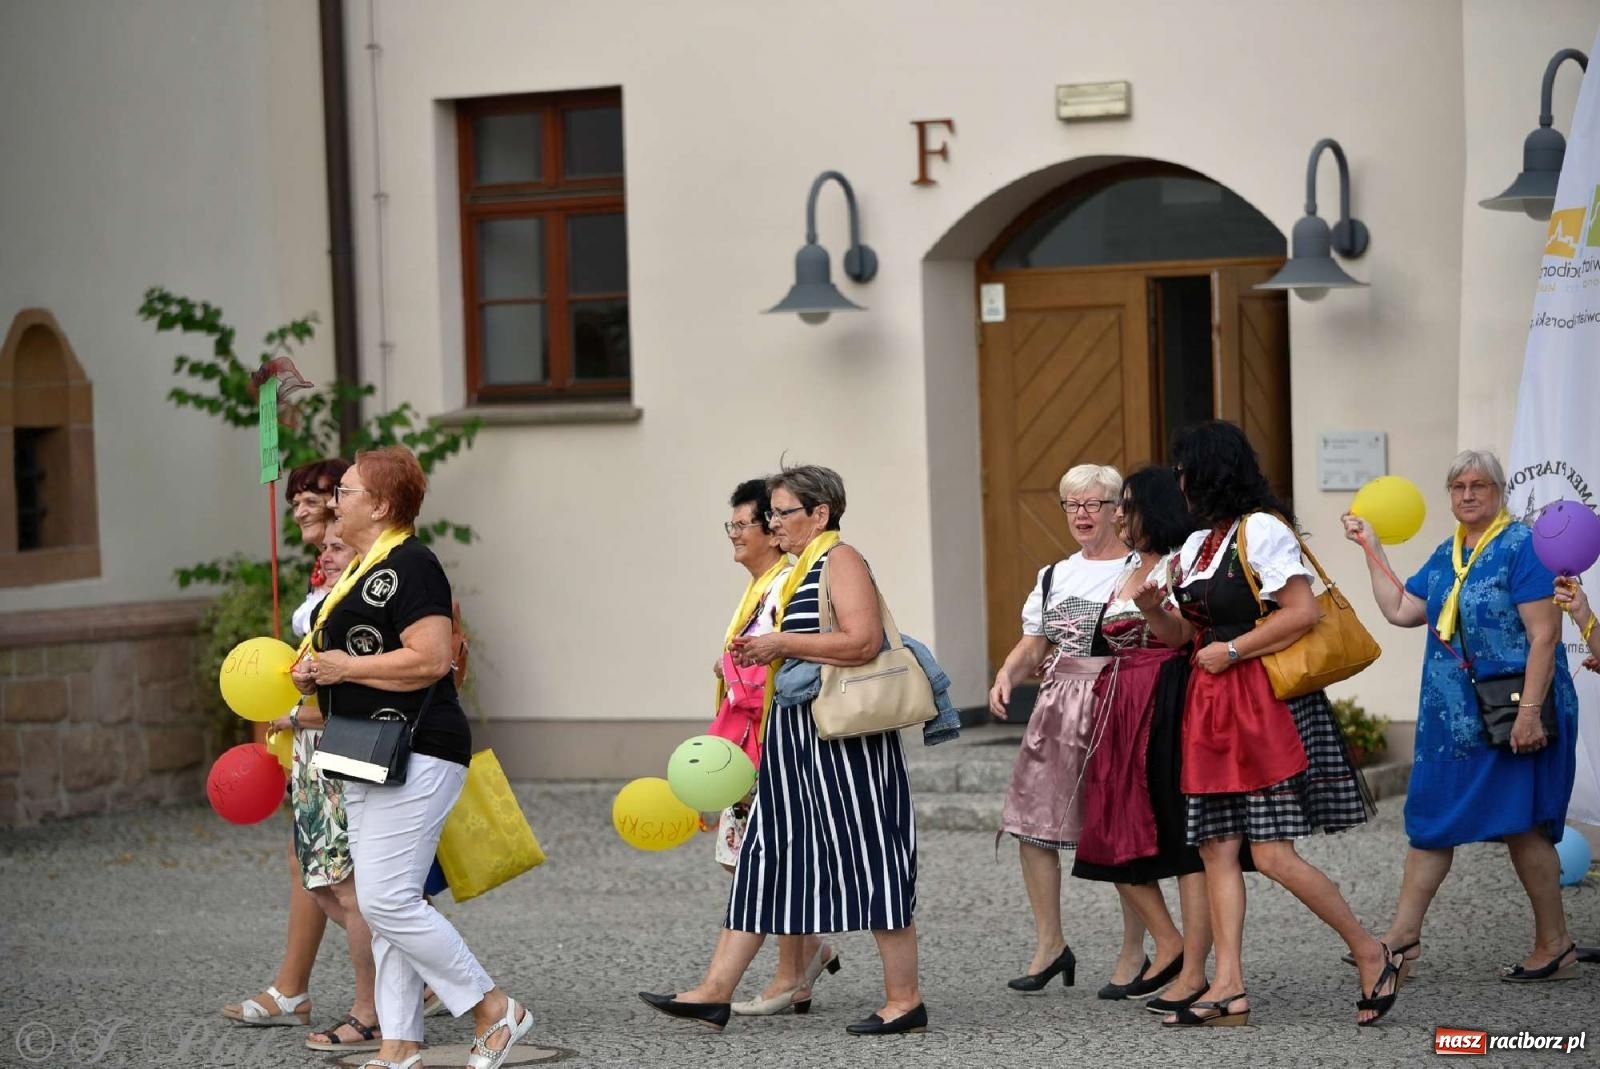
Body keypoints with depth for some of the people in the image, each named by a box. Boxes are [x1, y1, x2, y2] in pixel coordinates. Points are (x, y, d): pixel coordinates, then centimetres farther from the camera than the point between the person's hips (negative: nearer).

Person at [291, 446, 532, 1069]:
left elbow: (429, 660, -23)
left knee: (387, 900, -14)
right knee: (382, 906, 9)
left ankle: (495, 1010, -3)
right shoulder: (364, 571, 19)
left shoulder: (409, 566, -13)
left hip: (415, 755, -11)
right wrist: (319, 678, 11)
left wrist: (345, 667, -15)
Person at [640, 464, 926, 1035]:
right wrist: (753, 656, 9)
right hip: (794, 733, 10)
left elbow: (862, 640, -24)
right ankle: (714, 993, 8)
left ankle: (905, 1000, 3)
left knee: (868, 857, -4)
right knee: (763, 856, 8)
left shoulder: (840, 559, -10)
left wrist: (781, 643, -18)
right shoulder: (797, 569, 18)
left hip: (842, 737, -10)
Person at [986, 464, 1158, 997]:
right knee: (1031, 823, 1)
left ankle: (1134, 953, 8)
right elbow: (1033, 644, 16)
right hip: (1057, 706, 6)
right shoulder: (1054, 576, 18)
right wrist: (1007, 674, -3)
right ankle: (1050, 945, 13)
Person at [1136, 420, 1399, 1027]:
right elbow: (1182, 633, 23)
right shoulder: (1197, 543, 19)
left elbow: (1302, 613, -17)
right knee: (1216, 848, 2)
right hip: (1210, 705, 9)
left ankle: (1371, 955, 3)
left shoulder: (1261, 529, -8)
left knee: (1272, 853, -11)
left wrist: (1229, 651, -13)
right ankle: (1229, 988, 2)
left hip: (1266, 700, -9)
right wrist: (1152, 608, 3)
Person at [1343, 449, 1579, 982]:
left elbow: (1544, 635, -17)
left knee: (1522, 826, -1)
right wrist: (1370, 547, 15)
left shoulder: (1522, 548, -12)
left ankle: (1555, 947, 10)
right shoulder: (1447, 555, 12)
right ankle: (1404, 935, 15)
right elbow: (1400, 610, 15)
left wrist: (1529, 712, -23)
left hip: (1510, 714, -8)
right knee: (1429, 820, 9)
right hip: (1451, 715, 8)